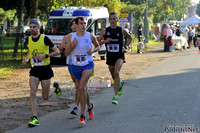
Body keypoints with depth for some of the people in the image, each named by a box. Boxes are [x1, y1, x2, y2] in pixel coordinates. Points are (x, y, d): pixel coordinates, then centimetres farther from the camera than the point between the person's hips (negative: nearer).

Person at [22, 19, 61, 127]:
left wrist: (45, 55, -19)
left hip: (45, 69, -3)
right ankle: (35, 119, -10)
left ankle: (56, 89, 39)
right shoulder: (28, 40, 3)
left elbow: (57, 52, -6)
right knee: (32, 93, -13)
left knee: (45, 97, 5)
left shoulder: (45, 39, -11)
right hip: (34, 69, 4)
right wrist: (27, 59, 3)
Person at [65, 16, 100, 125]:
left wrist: (93, 50, -9)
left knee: (81, 87, -20)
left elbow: (98, 46, 13)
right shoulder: (71, 37, -3)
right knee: (83, 89, 17)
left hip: (88, 65, -3)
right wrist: (72, 45, -20)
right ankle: (90, 106, 46)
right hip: (76, 66, 3)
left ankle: (82, 116, -17)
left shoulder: (90, 36, -5)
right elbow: (66, 53, -2)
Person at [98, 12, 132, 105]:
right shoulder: (105, 30, 0)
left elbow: (129, 38, 16)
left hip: (119, 56, -3)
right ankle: (120, 84, 50)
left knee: (116, 73, -25)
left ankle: (115, 96, -22)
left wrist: (125, 47, 2)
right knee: (114, 77, 13)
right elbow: (98, 42, 3)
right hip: (110, 56, 3)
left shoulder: (121, 30, -1)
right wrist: (104, 41, -17)